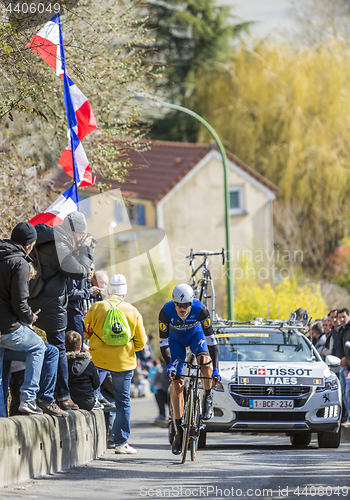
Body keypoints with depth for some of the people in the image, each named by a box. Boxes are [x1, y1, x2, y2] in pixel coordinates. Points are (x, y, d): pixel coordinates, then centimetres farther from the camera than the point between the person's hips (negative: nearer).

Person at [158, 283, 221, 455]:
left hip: (195, 335, -1)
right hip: (175, 339, 1)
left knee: (204, 359, -34)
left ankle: (208, 398, -8)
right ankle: (179, 431, -1)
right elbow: (163, 342, -26)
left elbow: (211, 340, -30)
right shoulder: (166, 312, -32)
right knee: (177, 383, -8)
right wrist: (169, 365, -40)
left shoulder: (200, 310, -33)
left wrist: (216, 368, -36)